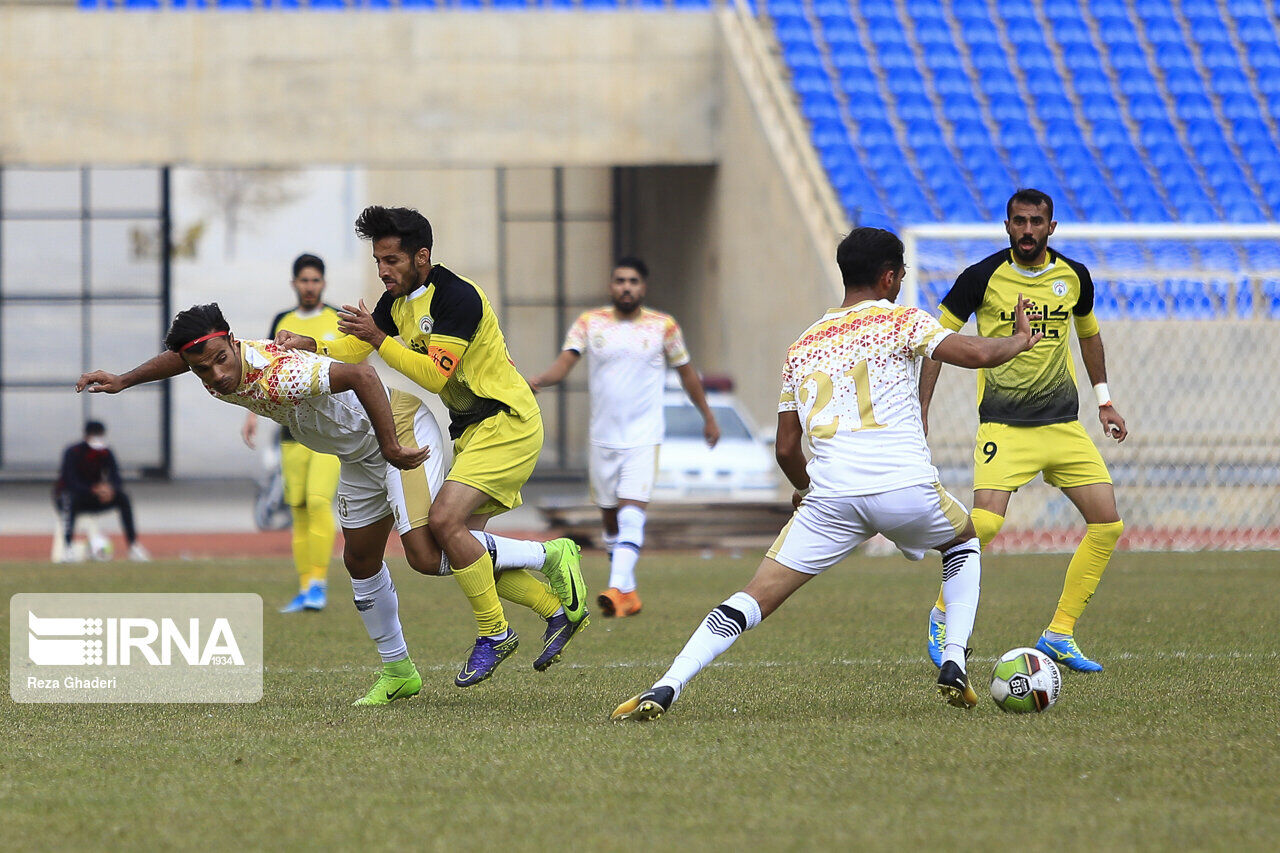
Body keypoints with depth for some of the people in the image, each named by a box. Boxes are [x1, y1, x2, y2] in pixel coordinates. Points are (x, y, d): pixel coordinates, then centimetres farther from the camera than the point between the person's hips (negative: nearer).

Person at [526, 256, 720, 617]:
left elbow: (686, 371, 12)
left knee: (631, 513, -19)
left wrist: (708, 416, 20)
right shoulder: (590, 323, 2)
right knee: (610, 518, 9)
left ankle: (617, 590, -29)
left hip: (643, 438, -3)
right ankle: (629, 592, 23)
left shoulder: (663, 326, 0)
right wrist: (538, 380, -29)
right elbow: (565, 361, -8)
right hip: (602, 438, 3)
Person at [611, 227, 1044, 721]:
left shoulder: (803, 346, 20)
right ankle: (954, 667, 17)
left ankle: (663, 690, -15)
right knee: (964, 543, 31)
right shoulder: (900, 321, 9)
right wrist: (1020, 340, 17)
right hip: (907, 487, -2)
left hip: (832, 496, 2)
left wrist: (803, 488, 43)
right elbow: (977, 354, -5)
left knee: (756, 599, 1)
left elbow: (786, 448, 22)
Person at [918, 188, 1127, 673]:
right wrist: (921, 410, -5)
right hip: (1003, 427, -5)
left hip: (1064, 425, 5)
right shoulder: (982, 278, -8)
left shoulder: (1074, 277, 4)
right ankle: (943, 615, 1)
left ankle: (1059, 634, 6)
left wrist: (1103, 398, 23)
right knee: (985, 523, -24)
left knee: (1107, 523, -5)